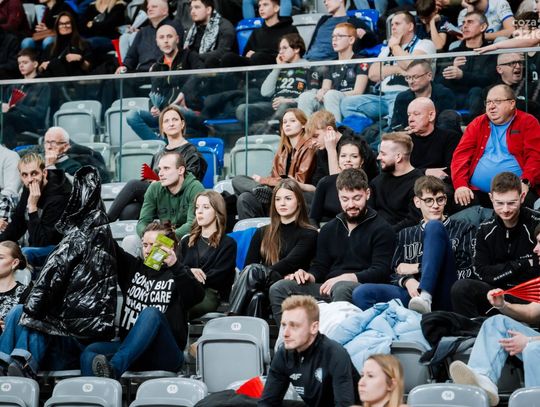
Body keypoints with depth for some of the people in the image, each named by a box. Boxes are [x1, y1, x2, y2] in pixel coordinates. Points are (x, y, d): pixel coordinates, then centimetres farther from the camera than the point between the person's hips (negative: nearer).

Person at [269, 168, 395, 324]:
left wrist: (346, 278, -20)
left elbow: (380, 272, -7)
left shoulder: (381, 229, 5)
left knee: (341, 288, -41)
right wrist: (309, 276, -2)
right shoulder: (329, 229, 25)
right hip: (328, 288, 6)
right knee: (279, 289, -15)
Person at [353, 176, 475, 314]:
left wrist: (417, 267, 6)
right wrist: (407, 281, -6)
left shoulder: (463, 230, 21)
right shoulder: (405, 235, 30)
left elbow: (466, 271, 6)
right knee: (361, 293, -25)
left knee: (434, 226, -20)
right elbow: (395, 273, 20)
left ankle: (425, 298, -37)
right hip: (413, 293, 3)